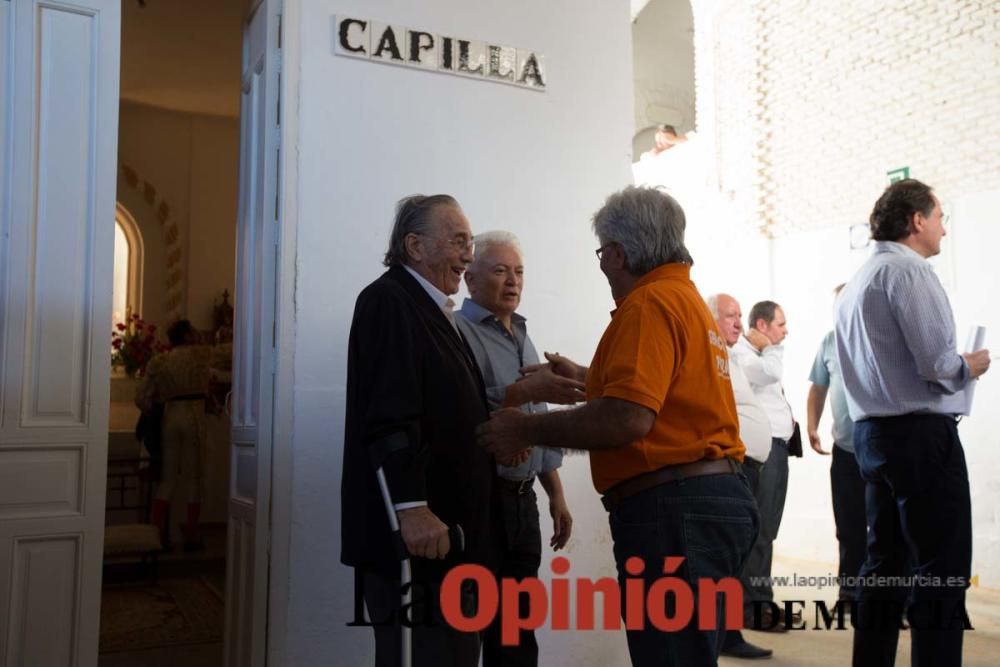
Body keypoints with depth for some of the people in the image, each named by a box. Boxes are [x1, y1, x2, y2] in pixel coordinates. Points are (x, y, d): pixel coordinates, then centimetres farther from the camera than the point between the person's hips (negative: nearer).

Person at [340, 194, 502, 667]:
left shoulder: (433, 309, 18)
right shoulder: (388, 300, -11)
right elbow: (388, 415, -21)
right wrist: (411, 508, -25)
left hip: (449, 526, 10)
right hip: (417, 530, -9)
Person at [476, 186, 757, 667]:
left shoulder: (649, 303, -13)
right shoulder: (688, 299, 19)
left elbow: (627, 419, -26)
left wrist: (527, 431, -14)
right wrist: (585, 377, 40)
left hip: (673, 507, -11)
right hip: (716, 495, 11)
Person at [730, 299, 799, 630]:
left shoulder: (762, 355, 24)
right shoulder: (740, 352, -8)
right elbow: (771, 372, -25)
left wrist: (788, 418, 12)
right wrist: (771, 346, -6)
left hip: (776, 446, 10)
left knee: (767, 528, 12)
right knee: (758, 529, -9)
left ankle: (761, 599, 19)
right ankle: (753, 605, -4)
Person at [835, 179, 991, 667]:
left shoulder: (855, 283, 17)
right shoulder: (908, 270, -11)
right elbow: (935, 362, -19)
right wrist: (970, 366, 1)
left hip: (872, 432, 9)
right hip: (921, 432, -9)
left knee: (886, 562, 12)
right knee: (942, 570, -3)